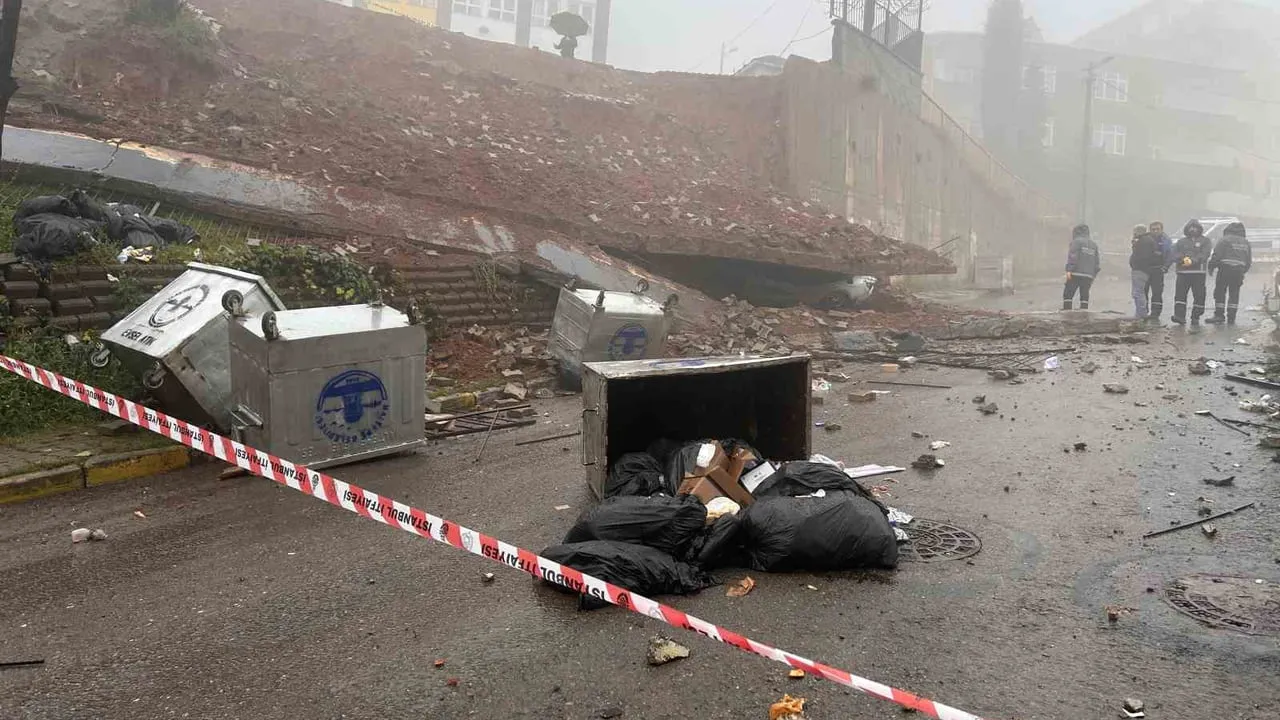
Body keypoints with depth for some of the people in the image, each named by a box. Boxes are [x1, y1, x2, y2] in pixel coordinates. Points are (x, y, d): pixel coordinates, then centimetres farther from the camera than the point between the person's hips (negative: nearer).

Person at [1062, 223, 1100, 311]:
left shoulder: (1077, 241, 1)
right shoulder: (1094, 245, 21)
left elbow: (1072, 256, -12)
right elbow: (1097, 262, 20)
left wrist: (1069, 270, -15)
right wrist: (1093, 275, 23)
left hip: (1076, 274, -6)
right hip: (1089, 275, 6)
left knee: (1068, 294, -5)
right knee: (1084, 296, 8)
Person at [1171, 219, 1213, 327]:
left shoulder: (1205, 241, 8)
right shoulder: (1181, 241, 16)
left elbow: (1204, 255, -7)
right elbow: (1175, 255, 4)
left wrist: (1192, 261, -21)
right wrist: (1183, 259, -16)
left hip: (1199, 272, -1)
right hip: (1182, 272, 2)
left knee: (1199, 296, 0)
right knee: (1180, 294, -10)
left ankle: (1195, 318, 7)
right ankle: (1179, 316, -14)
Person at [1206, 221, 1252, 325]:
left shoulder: (1225, 240, -1)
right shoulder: (1246, 243, 17)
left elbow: (1216, 255, -9)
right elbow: (1249, 261, 18)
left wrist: (1211, 267, 2)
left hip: (1225, 270, -5)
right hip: (1239, 271, 5)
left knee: (1219, 292, 0)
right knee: (1234, 294, 7)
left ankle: (1219, 316, -3)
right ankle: (1231, 318, 6)